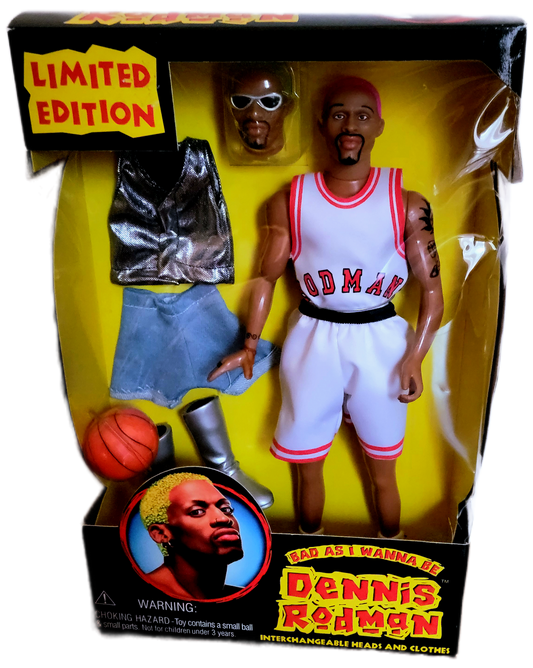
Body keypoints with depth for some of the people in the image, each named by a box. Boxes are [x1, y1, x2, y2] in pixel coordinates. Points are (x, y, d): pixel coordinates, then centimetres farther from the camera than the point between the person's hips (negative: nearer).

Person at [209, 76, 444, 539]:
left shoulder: (407, 205, -5)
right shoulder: (289, 201, -2)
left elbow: (432, 290, -2)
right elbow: (268, 278, 6)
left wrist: (414, 357, -14)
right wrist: (250, 345, -2)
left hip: (380, 341, 0)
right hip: (311, 340, 1)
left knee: (383, 472, 15)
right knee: (308, 467, 15)